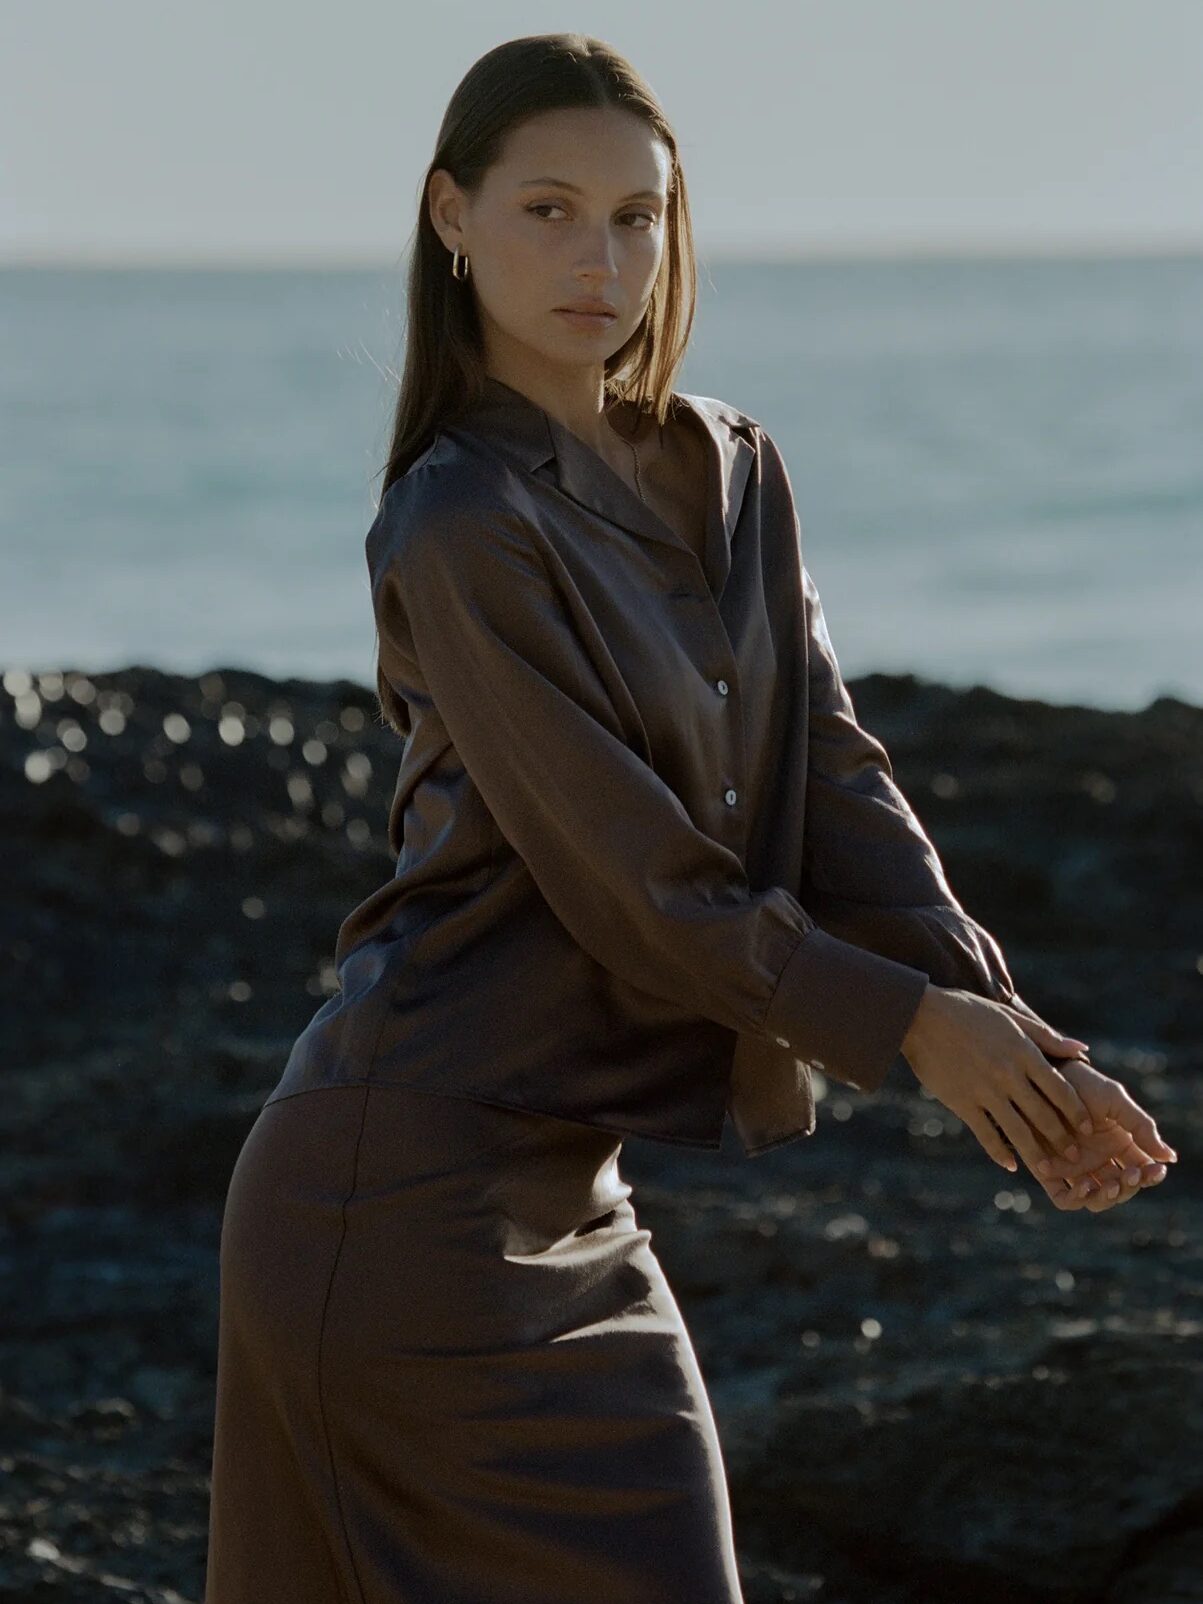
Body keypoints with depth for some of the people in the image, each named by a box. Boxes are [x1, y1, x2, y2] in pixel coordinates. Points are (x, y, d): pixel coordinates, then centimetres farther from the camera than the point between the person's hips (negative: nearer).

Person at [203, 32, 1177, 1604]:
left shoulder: (732, 477, 10)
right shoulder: (461, 529, -15)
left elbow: (834, 778, 4)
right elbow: (632, 881, -16)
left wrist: (1005, 1028, -10)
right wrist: (910, 1026, -10)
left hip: (566, 1188, 8)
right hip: (417, 1181, -8)